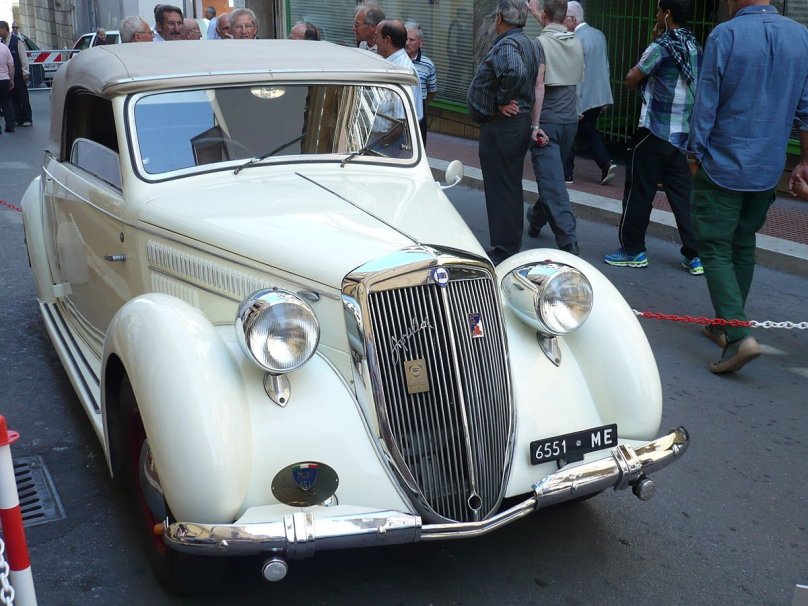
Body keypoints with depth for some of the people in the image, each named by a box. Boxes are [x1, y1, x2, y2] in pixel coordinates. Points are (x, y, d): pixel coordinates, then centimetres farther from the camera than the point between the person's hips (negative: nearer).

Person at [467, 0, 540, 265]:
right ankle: (512, 247, 28)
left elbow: (515, 72, -37)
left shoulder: (505, 45, -17)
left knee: (500, 190, -3)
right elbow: (534, 81, 20)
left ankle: (502, 254, 3)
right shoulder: (529, 44, 14)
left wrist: (502, 101, -23)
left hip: (500, 127, -10)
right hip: (520, 122, 10)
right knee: (511, 188, 17)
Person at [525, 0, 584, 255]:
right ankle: (536, 219, 41)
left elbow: (539, 85, -20)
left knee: (552, 181, -8)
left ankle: (568, 242, -15)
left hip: (547, 122, -7)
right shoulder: (576, 43, 7)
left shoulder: (541, 43, -12)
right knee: (553, 175, 22)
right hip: (570, 120, 7)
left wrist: (535, 124, -19)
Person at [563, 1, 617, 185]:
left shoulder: (577, 39, -18)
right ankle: (607, 164, 4)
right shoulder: (599, 34, 8)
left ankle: (566, 174, 13)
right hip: (599, 95, 8)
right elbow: (605, 65, 14)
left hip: (581, 97, -8)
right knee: (589, 131, 19)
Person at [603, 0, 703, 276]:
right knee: (682, 194, 9)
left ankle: (633, 250, 13)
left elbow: (631, 81, -4)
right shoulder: (694, 47, 9)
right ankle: (694, 256, 9)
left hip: (655, 132, -7)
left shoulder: (661, 47, -13)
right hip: (682, 133, 7)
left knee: (638, 193, 5)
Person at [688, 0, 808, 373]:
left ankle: (738, 335, -16)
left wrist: (695, 154, 0)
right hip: (768, 170, 5)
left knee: (716, 250, -1)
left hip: (722, 166, -5)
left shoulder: (725, 35, -13)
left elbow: (706, 102, -11)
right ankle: (727, 325, 28)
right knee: (743, 247, 18)